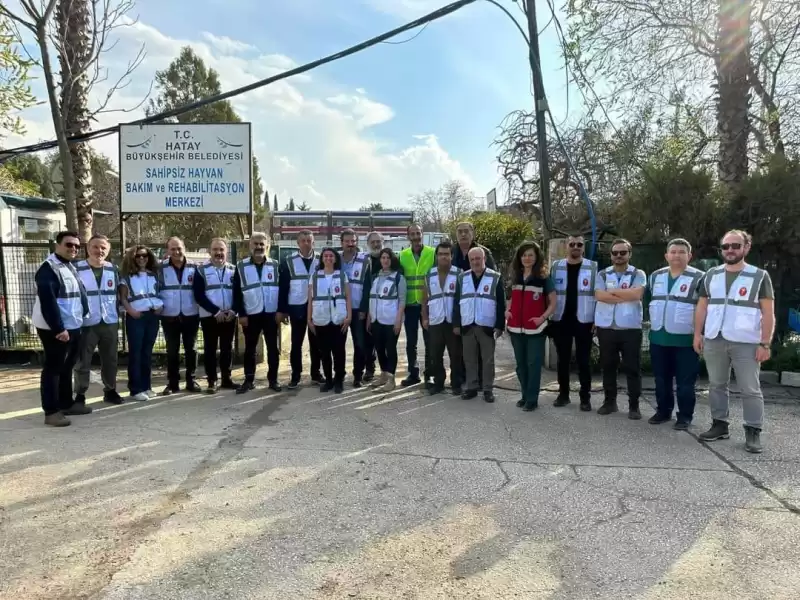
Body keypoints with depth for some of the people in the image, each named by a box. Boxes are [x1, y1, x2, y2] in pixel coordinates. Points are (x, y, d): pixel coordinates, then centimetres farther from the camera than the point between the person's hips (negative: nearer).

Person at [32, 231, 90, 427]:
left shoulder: (70, 267, 16)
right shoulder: (49, 268, -14)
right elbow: (48, 301, -22)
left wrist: (78, 321, 17)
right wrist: (58, 328, -24)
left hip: (73, 327, 9)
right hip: (55, 329, -9)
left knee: (66, 367, 17)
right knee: (53, 368, -4)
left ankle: (66, 403, 28)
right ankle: (51, 411, 2)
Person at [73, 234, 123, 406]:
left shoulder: (113, 269, 9)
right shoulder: (76, 268, -5)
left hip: (110, 323, 4)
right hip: (86, 324, -4)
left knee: (110, 360, 12)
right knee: (83, 362, 4)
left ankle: (110, 390, 26)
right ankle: (80, 394, 15)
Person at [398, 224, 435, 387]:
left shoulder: (433, 253, -4)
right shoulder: (402, 255, 5)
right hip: (410, 305, 3)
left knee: (429, 340, 6)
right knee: (411, 342, 10)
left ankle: (429, 374, 17)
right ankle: (413, 373, 21)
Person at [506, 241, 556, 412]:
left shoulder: (544, 277, -4)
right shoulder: (515, 276, 11)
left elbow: (553, 303, -3)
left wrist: (542, 318, -15)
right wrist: (508, 311, 5)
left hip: (535, 329, -5)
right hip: (516, 328, 5)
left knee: (533, 364, -2)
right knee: (521, 364, 12)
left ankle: (532, 399, 6)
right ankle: (525, 395, 24)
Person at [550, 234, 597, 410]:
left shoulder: (593, 267, -1)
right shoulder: (556, 267, 5)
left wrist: (597, 319, -6)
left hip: (583, 321, -2)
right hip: (561, 320, 2)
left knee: (583, 360, 4)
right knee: (562, 359, 9)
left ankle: (585, 397, 13)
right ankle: (563, 393, 21)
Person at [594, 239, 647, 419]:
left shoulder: (638, 274, 3)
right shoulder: (603, 274, 8)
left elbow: (637, 294, -16)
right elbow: (599, 295, -9)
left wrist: (611, 291, -8)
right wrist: (626, 296, -11)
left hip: (630, 328, -2)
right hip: (606, 327, 2)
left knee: (633, 368, 3)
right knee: (608, 366, 10)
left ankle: (634, 405, 13)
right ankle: (610, 401, 22)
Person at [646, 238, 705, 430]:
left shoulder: (699, 278, -6)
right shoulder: (655, 276, 10)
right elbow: (648, 300, 21)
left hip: (685, 339, -5)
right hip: (658, 338, 5)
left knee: (685, 381, 2)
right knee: (661, 379, 13)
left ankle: (685, 416, 13)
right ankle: (663, 411, 26)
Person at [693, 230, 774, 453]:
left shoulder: (759, 276, 0)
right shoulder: (711, 275, 11)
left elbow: (768, 313, -3)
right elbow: (702, 307, 13)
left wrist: (765, 344, -10)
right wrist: (697, 334, 5)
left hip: (746, 343, -4)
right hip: (714, 341, 4)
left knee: (750, 390, 0)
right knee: (716, 385, 11)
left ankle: (753, 433, 7)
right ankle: (719, 425, 21)